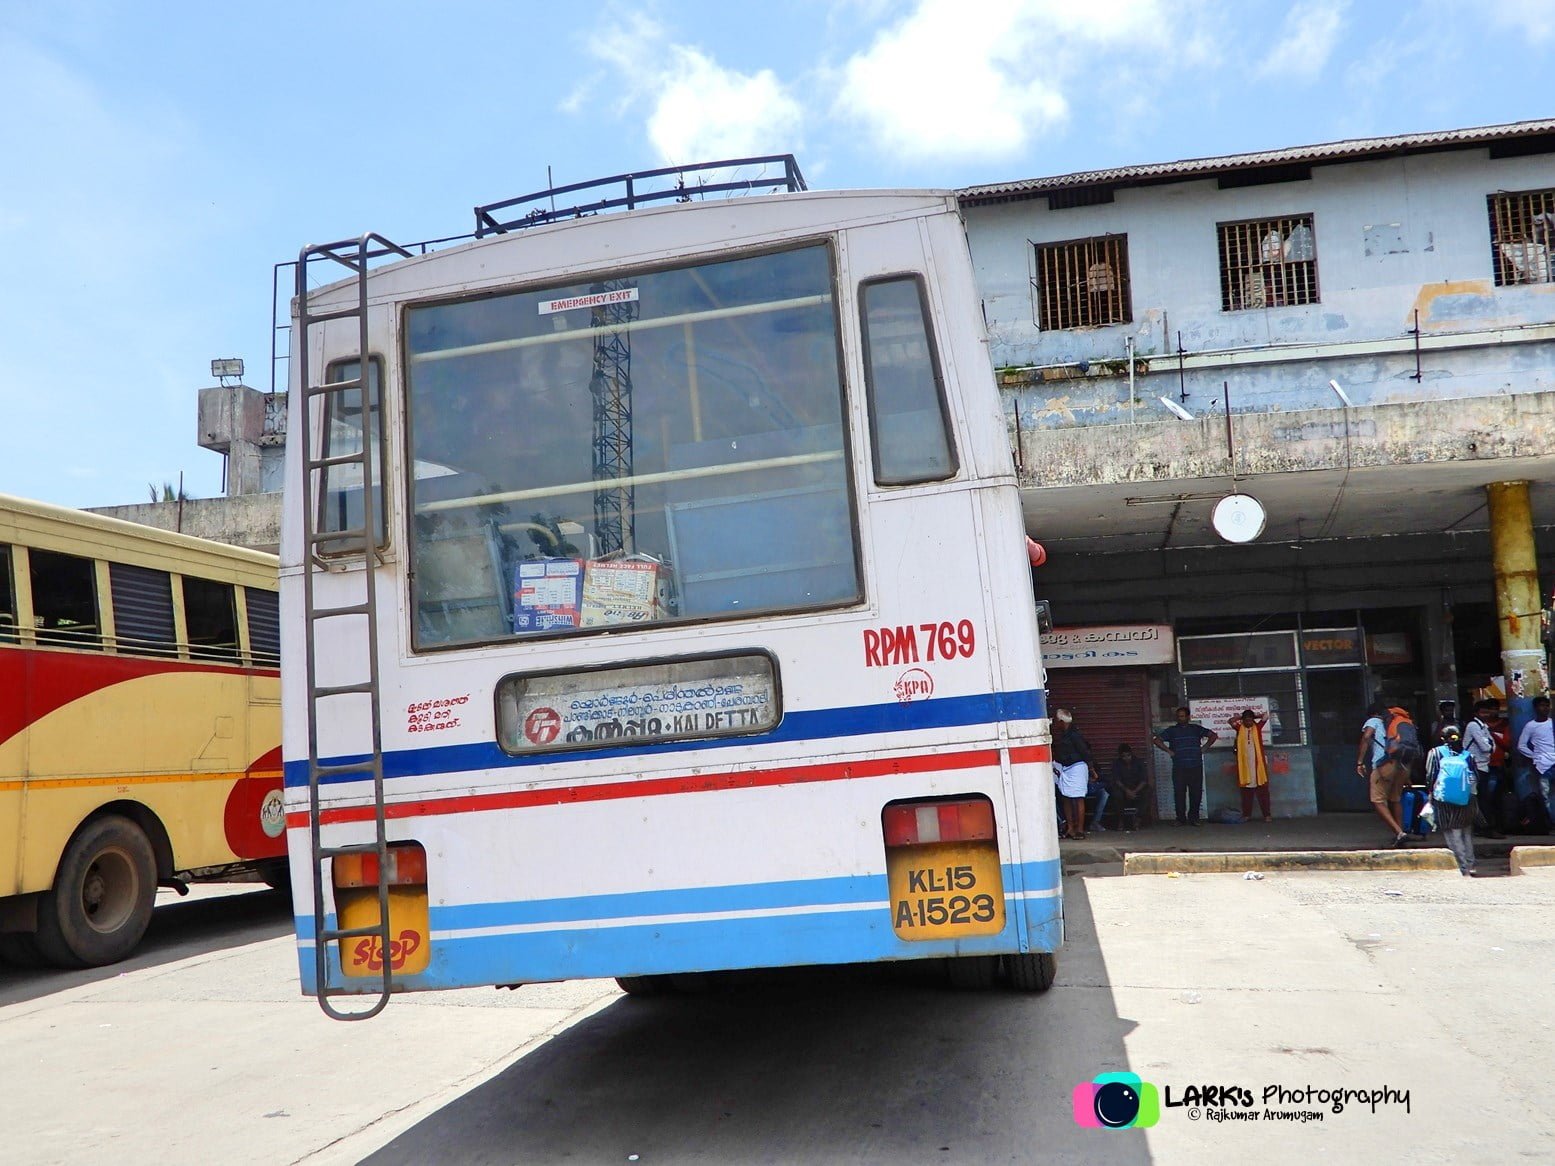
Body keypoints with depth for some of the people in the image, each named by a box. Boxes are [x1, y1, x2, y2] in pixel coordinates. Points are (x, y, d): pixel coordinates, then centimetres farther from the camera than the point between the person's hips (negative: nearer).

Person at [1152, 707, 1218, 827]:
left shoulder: (1196, 729, 13)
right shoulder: (1171, 730, 11)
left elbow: (1213, 735, 14)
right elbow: (1156, 740, 7)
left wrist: (1203, 748, 6)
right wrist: (1169, 751, 1)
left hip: (1196, 767, 0)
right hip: (1179, 768, 0)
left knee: (1196, 793, -1)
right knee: (1179, 794, -4)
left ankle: (1193, 818, 9)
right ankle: (1181, 819, 3)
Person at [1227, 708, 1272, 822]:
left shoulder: (1257, 727, 9)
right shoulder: (1239, 728, 8)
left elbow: (1265, 717, -1)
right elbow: (1230, 721, -4)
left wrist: (1254, 716, 9)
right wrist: (1241, 717, 5)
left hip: (1258, 763, 0)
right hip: (1244, 764, 0)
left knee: (1262, 790, -1)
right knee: (1246, 791, 3)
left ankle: (1267, 814, 0)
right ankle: (1247, 815, 6)